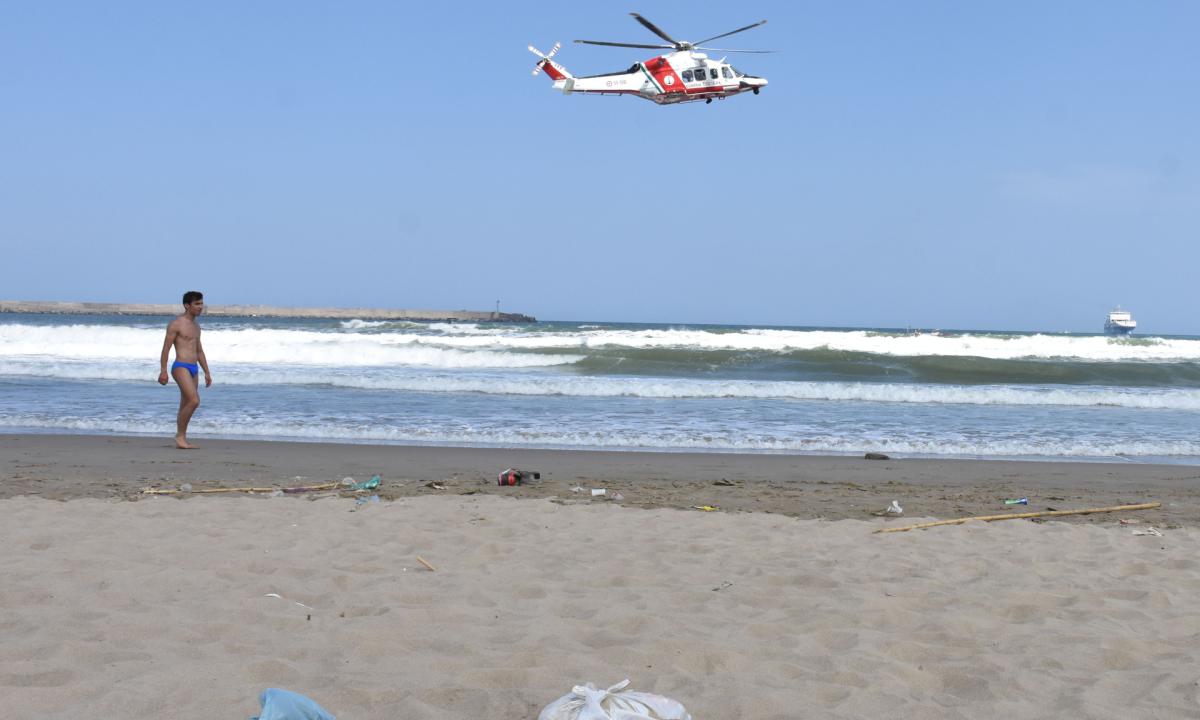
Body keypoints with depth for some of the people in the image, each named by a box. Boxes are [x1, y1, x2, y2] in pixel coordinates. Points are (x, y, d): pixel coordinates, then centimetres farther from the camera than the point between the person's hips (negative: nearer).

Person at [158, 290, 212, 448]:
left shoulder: (196, 326, 18)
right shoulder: (176, 324, -7)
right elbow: (166, 348, -10)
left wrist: (207, 372, 21)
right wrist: (163, 371, -15)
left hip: (194, 369, 8)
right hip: (180, 367, -8)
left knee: (186, 405, 8)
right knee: (194, 401, -19)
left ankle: (181, 440, 11)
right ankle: (180, 437, -10)